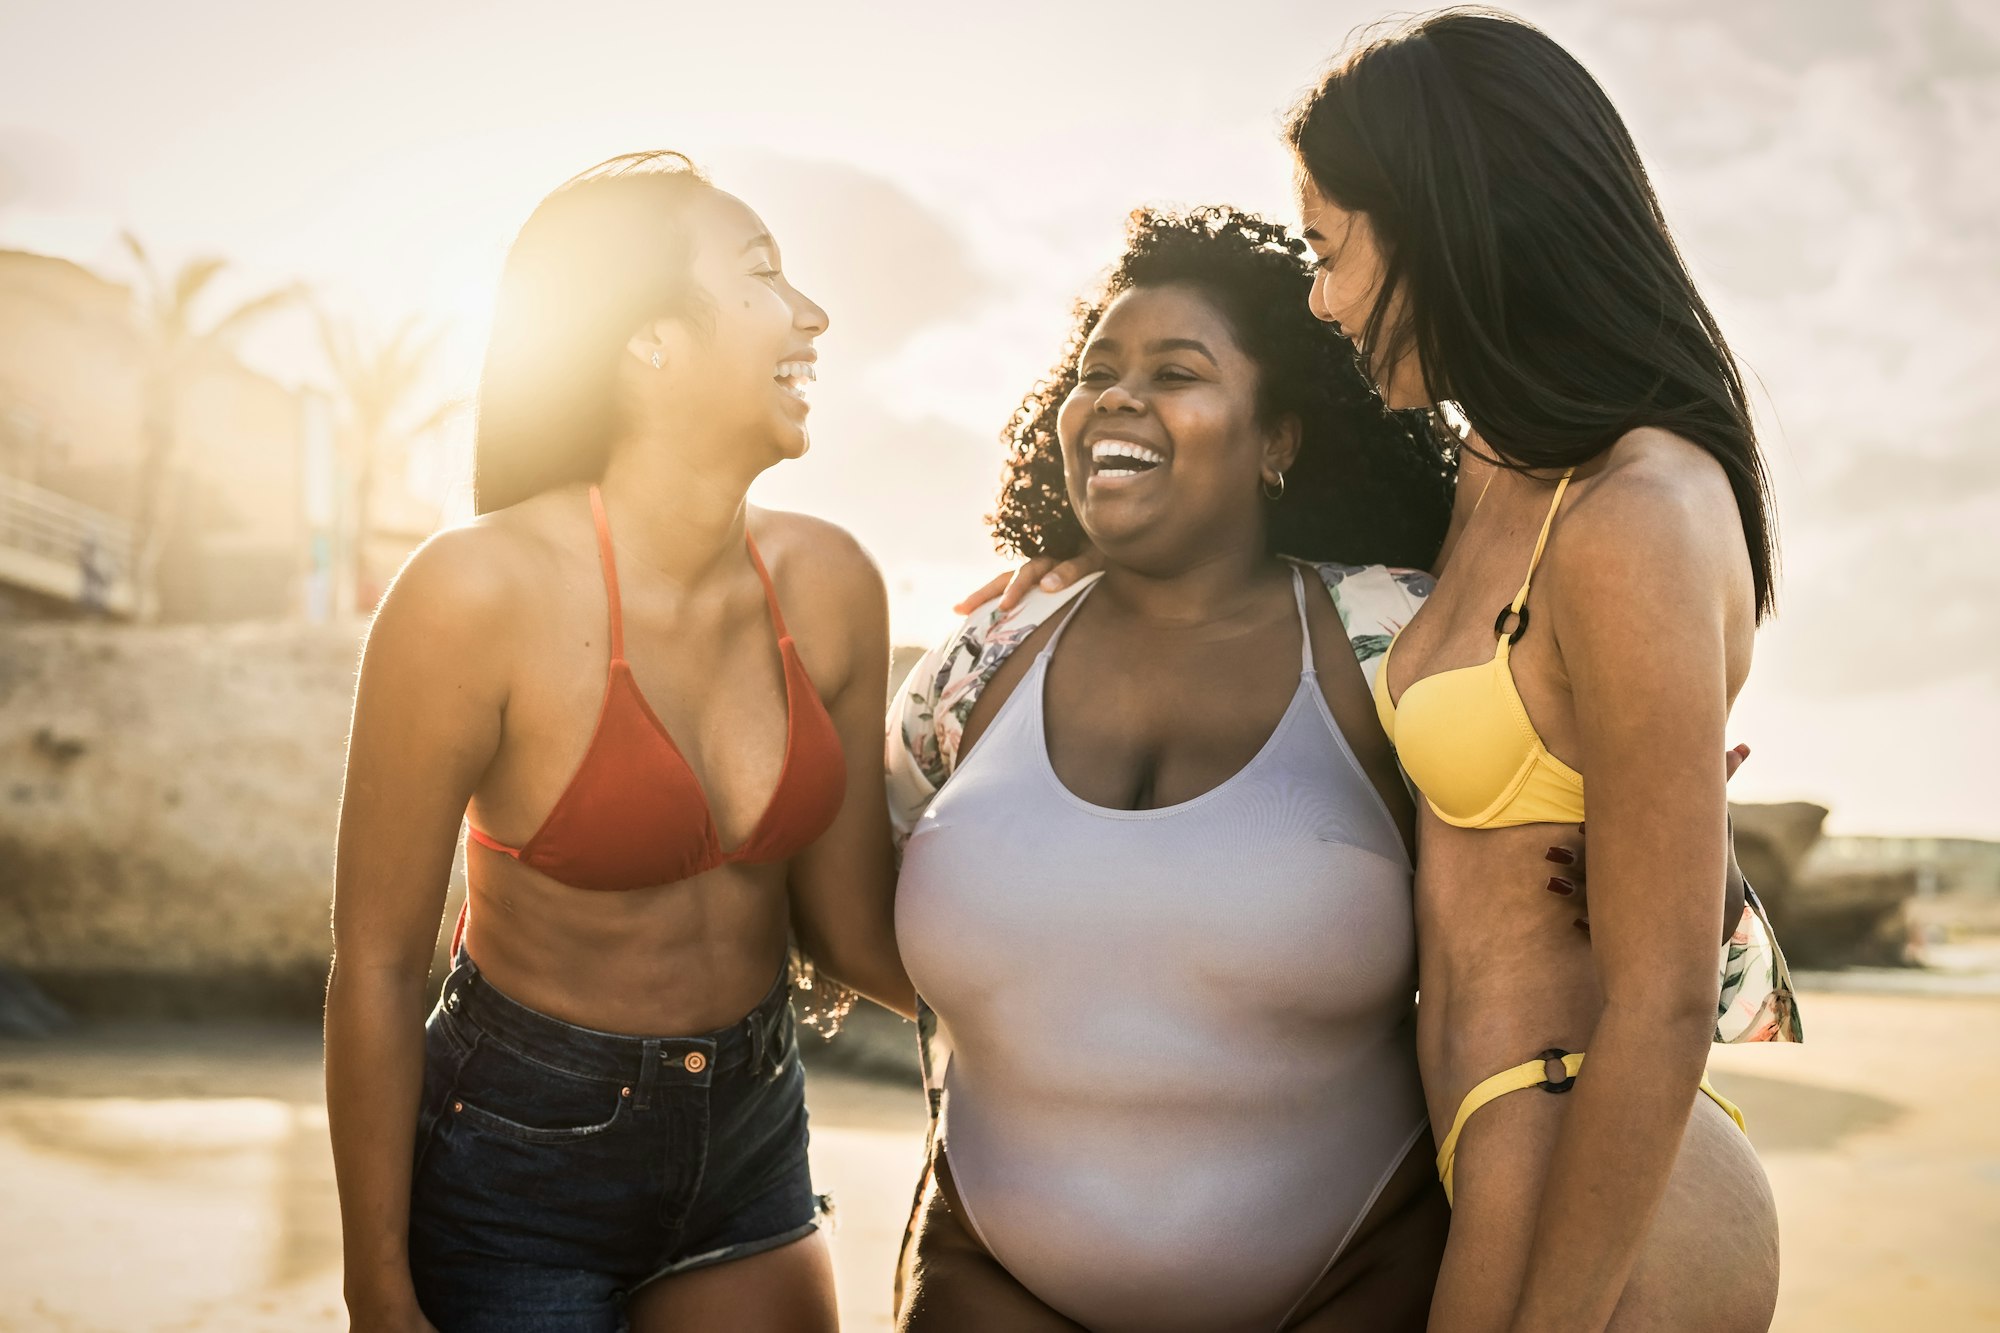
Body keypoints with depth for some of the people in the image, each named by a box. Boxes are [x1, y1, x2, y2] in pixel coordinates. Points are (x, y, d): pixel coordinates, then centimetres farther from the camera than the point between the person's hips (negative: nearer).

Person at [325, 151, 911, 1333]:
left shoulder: (830, 587, -8)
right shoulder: (480, 593, -22)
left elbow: (851, 920, -1)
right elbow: (378, 967, -15)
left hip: (751, 1146, 5)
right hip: (519, 1158, -5)